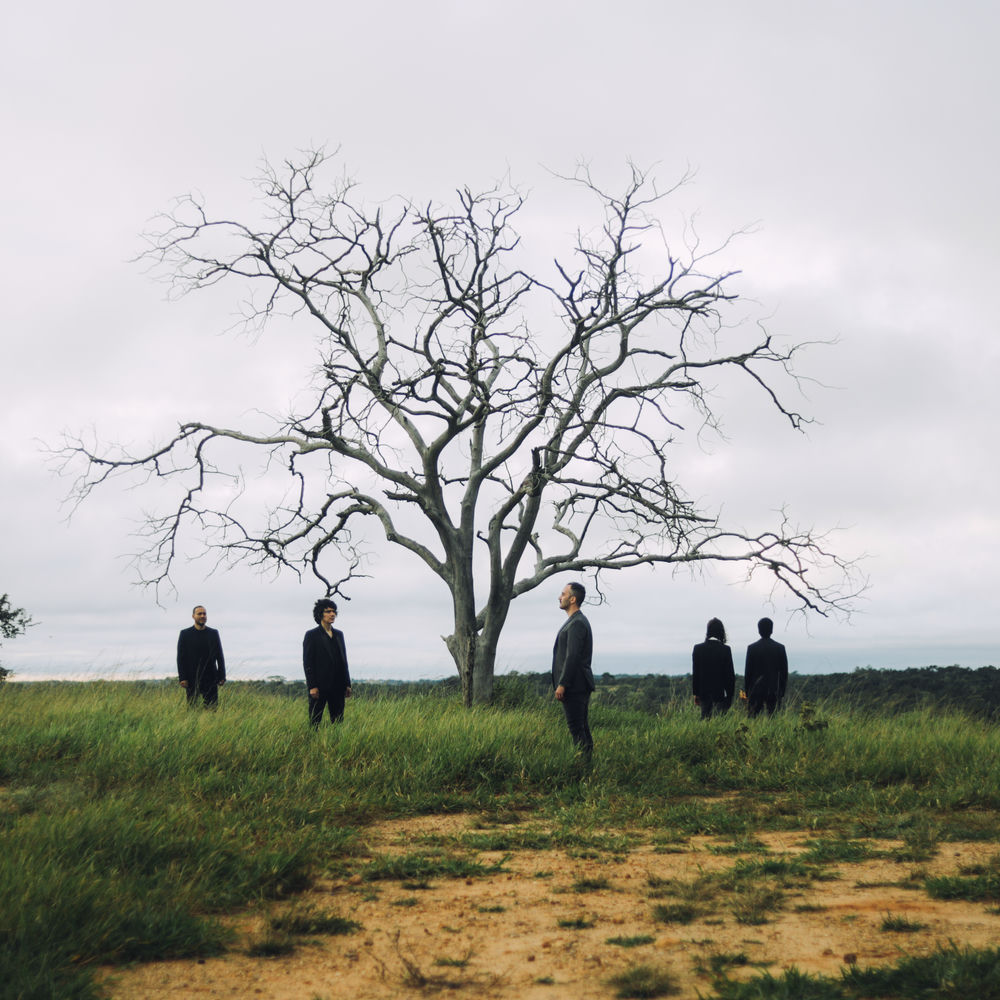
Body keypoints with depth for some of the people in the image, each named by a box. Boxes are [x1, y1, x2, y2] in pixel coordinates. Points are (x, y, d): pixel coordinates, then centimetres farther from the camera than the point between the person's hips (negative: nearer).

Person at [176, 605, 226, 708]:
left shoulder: (213, 633, 10)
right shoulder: (185, 634, 4)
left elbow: (220, 656, 10)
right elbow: (180, 657, 1)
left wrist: (222, 676, 1)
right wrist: (182, 678, -7)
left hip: (210, 679, 1)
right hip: (192, 679, -1)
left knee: (212, 708, -3)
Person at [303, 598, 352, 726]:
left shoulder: (339, 634, 15)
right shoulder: (311, 635, -2)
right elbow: (307, 662, -7)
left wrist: (347, 684, 11)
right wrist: (312, 686, -14)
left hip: (337, 686, 6)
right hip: (319, 686, -5)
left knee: (338, 721, 5)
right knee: (315, 720, -2)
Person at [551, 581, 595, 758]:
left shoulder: (577, 623, -15)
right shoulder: (580, 621, 18)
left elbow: (572, 656, -21)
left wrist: (562, 684, -20)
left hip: (574, 686, -10)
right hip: (580, 685, 10)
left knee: (576, 727, -8)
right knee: (582, 727, 12)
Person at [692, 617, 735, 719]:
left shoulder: (698, 648, -1)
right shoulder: (725, 650, -9)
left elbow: (695, 673, 3)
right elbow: (730, 674, -6)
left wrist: (696, 693, 10)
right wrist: (730, 695, 2)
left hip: (703, 692, 3)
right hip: (720, 692, -3)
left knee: (705, 719, 12)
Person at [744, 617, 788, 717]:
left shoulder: (752, 648, -4)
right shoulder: (780, 648, 0)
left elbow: (747, 672, -1)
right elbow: (784, 672, 3)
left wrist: (746, 691, 7)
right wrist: (782, 692, 11)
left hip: (755, 690, -1)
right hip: (774, 692, 1)